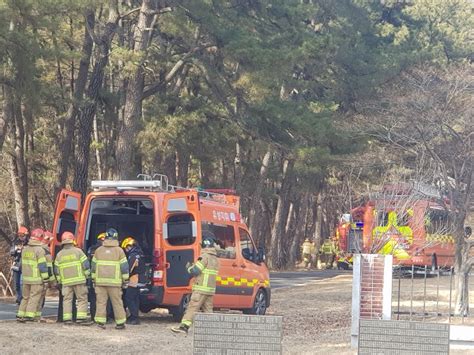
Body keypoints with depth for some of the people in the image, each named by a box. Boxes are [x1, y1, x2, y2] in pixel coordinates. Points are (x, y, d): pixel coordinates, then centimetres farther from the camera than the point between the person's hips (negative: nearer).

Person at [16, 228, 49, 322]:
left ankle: (20, 315, 13)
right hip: (36, 279, -7)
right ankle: (29, 315, -7)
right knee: (34, 298, -2)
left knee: (25, 297, 15)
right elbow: (42, 266, -14)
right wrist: (45, 279, -10)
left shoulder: (25, 249, 10)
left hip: (26, 278, 7)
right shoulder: (39, 250, -12)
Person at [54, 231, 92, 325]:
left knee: (67, 299, 7)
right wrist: (86, 275, 10)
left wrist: (59, 280, 21)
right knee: (82, 299, 2)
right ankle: (81, 317, -6)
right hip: (79, 279, -3)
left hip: (66, 281, 3)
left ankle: (67, 318, 2)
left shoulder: (59, 255, 8)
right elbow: (86, 265, -4)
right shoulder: (78, 251, -2)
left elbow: (56, 270, 11)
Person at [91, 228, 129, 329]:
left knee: (101, 302, 3)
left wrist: (94, 280, 17)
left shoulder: (98, 250, 6)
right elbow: (124, 267, 0)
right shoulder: (119, 250, 0)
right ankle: (120, 323, 6)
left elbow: (93, 267, 10)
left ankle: (100, 322, -2)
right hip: (114, 282, -2)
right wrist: (125, 281, 8)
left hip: (100, 281, 2)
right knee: (117, 302, 3)